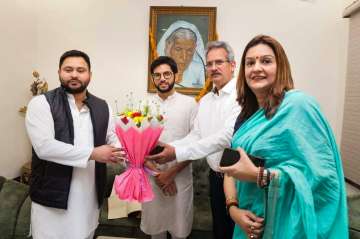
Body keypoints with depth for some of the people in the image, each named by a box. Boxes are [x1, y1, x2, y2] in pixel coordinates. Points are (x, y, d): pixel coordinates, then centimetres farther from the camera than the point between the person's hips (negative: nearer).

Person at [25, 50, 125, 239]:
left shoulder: (102, 107, 6)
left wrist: (125, 151, -11)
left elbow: (112, 138, 10)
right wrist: (92, 153, -21)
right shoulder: (41, 103, -9)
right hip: (53, 195, -4)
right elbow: (44, 147, -20)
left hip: (90, 195, 4)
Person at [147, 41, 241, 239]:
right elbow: (195, 136, 7)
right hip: (215, 176, 6)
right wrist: (167, 147, -11)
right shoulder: (205, 101, 9)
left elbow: (227, 136, -25)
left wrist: (177, 152, -27)